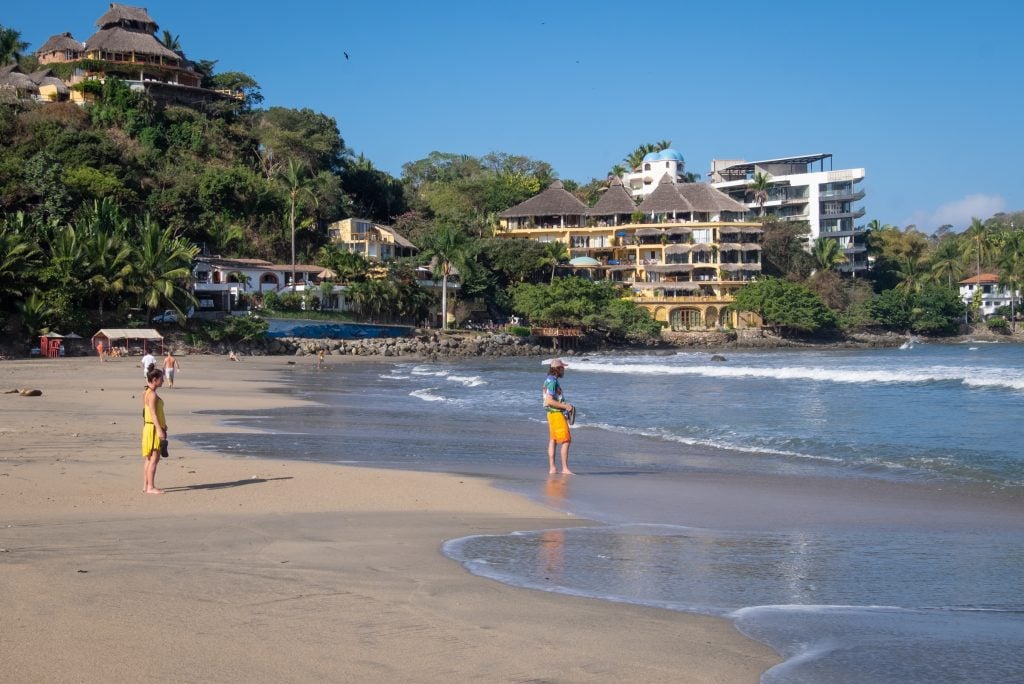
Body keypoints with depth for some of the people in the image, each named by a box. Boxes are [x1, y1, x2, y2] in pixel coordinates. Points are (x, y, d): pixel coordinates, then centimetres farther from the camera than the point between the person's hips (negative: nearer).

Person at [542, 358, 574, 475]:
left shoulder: (549, 380, 15)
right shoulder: (552, 382, -17)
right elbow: (549, 401, -24)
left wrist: (565, 405, 15)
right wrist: (565, 406, -21)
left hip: (553, 413, 11)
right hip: (556, 414, -11)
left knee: (553, 441, 10)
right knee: (566, 441, -11)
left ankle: (552, 468, 11)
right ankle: (565, 468, -13)